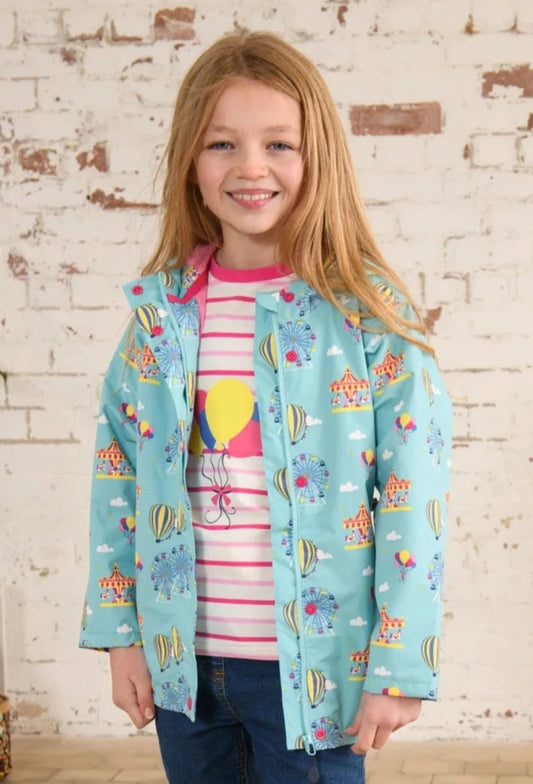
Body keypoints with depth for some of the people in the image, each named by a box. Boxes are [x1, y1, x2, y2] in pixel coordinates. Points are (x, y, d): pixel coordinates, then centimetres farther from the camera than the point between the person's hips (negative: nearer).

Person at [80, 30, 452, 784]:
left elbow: (415, 494, -11)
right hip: (180, 659, 4)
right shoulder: (159, 307, 1)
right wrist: (120, 631, 5)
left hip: (311, 664, -3)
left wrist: (399, 667, -12)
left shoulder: (368, 314, -10)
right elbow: (117, 473, 6)